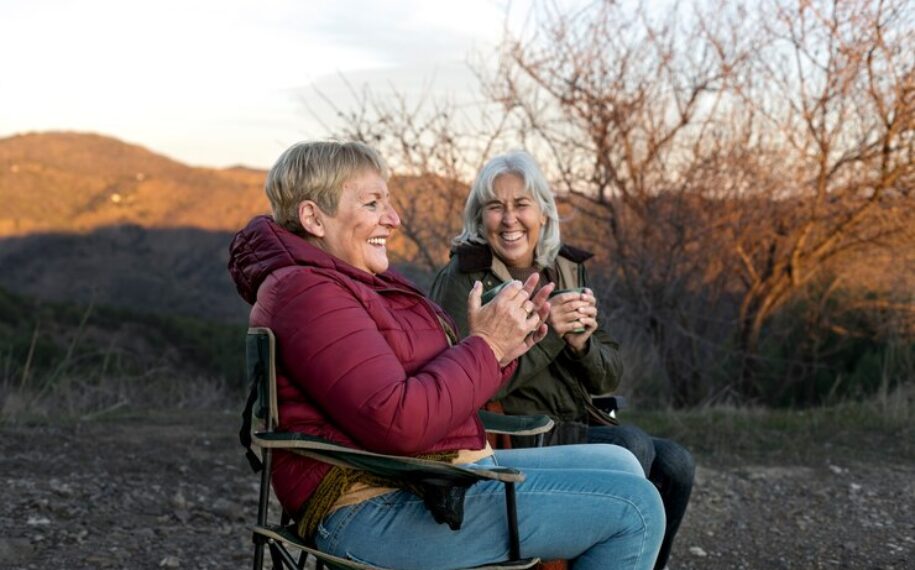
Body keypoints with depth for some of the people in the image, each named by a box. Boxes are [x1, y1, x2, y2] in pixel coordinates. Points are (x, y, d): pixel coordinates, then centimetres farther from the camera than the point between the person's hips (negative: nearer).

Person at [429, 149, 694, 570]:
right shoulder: (462, 280, -9)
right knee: (633, 445, -23)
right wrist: (546, 334, -23)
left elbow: (610, 377, 8)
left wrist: (581, 344, -14)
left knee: (675, 465, -12)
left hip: (575, 428, 6)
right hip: (509, 438, -6)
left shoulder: (567, 270, 8)